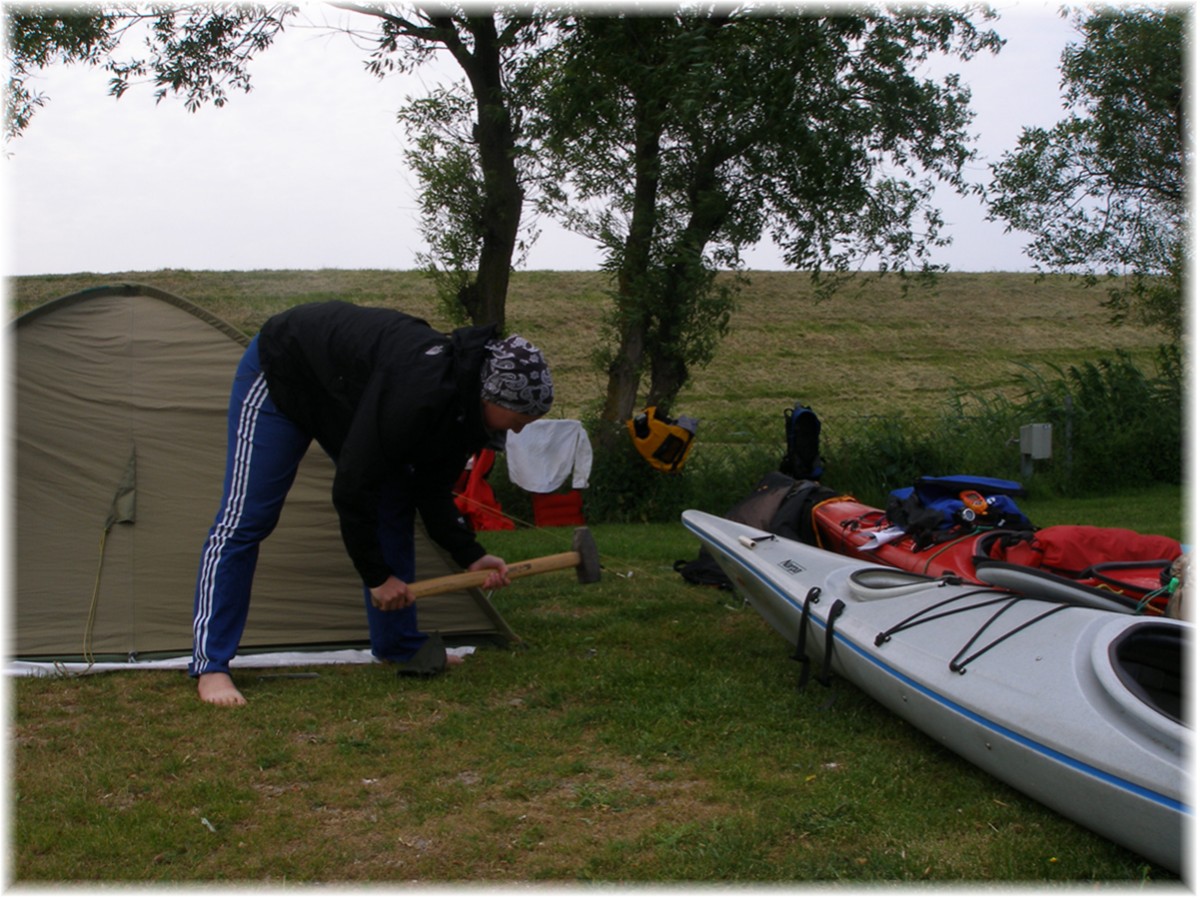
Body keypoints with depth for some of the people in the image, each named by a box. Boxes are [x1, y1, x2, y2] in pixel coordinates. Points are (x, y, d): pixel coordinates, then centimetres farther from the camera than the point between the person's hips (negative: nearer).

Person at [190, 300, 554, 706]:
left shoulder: (462, 401, -14)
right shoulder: (416, 394, -41)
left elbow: (432, 490, -2)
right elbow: (352, 487, -33)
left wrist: (470, 555, -12)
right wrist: (378, 576, -23)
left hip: (345, 392, 9)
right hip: (280, 372, -9)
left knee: (393, 508, 5)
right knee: (246, 517, -11)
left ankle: (399, 646, 15)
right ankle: (209, 666, -5)